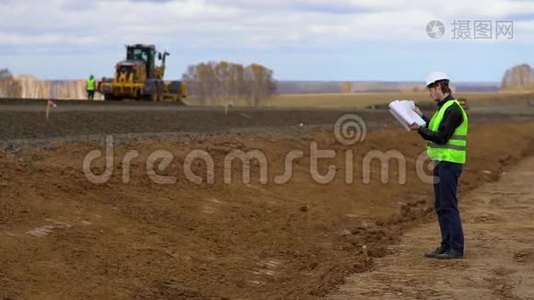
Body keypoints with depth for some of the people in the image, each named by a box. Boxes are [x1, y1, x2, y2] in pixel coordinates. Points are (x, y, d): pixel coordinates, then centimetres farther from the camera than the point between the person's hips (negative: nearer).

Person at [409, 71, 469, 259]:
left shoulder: (453, 109, -16)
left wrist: (419, 129, -14)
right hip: (442, 161, 10)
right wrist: (421, 117, 22)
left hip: (450, 163, -10)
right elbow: (435, 131, 22)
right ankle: (446, 246, 16)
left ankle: (456, 248, -6)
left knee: (448, 205, -9)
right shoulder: (445, 108, 16)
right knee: (440, 206, 11)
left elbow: (442, 137, -20)